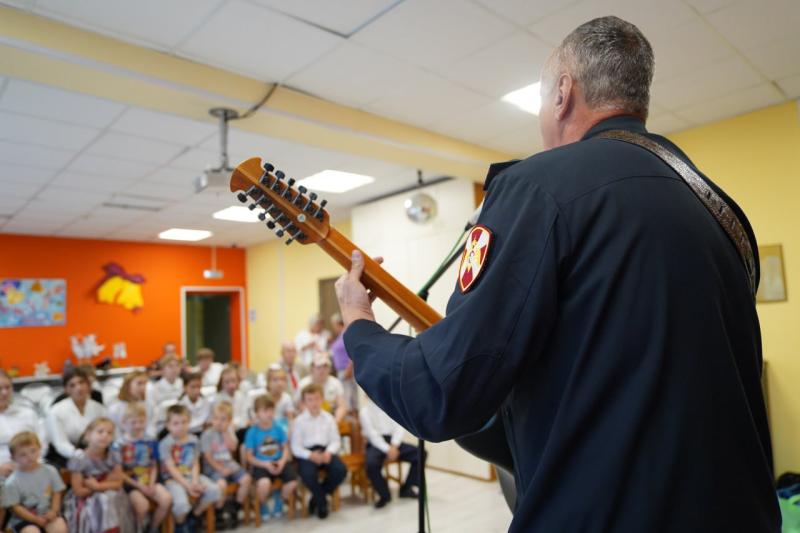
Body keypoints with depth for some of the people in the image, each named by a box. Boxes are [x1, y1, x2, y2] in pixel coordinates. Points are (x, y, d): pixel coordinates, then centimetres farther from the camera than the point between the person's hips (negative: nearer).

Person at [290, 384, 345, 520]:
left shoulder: (328, 418, 7)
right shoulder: (299, 420, -2)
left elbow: (336, 440, 5)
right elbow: (295, 447, -6)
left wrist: (329, 452, -16)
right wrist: (310, 455, -22)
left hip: (326, 450, 3)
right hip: (306, 453, -3)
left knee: (341, 470, -23)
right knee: (308, 475, -33)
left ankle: (317, 496, 4)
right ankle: (322, 502, 0)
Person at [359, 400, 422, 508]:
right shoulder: (365, 411, -2)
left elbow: (400, 428, 1)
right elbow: (372, 435, -11)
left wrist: (394, 446, -16)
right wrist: (387, 450, -21)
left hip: (393, 441, 4)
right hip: (376, 444, -4)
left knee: (420, 453, -15)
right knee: (371, 464, -35)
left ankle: (406, 488, 1)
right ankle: (384, 495, -8)